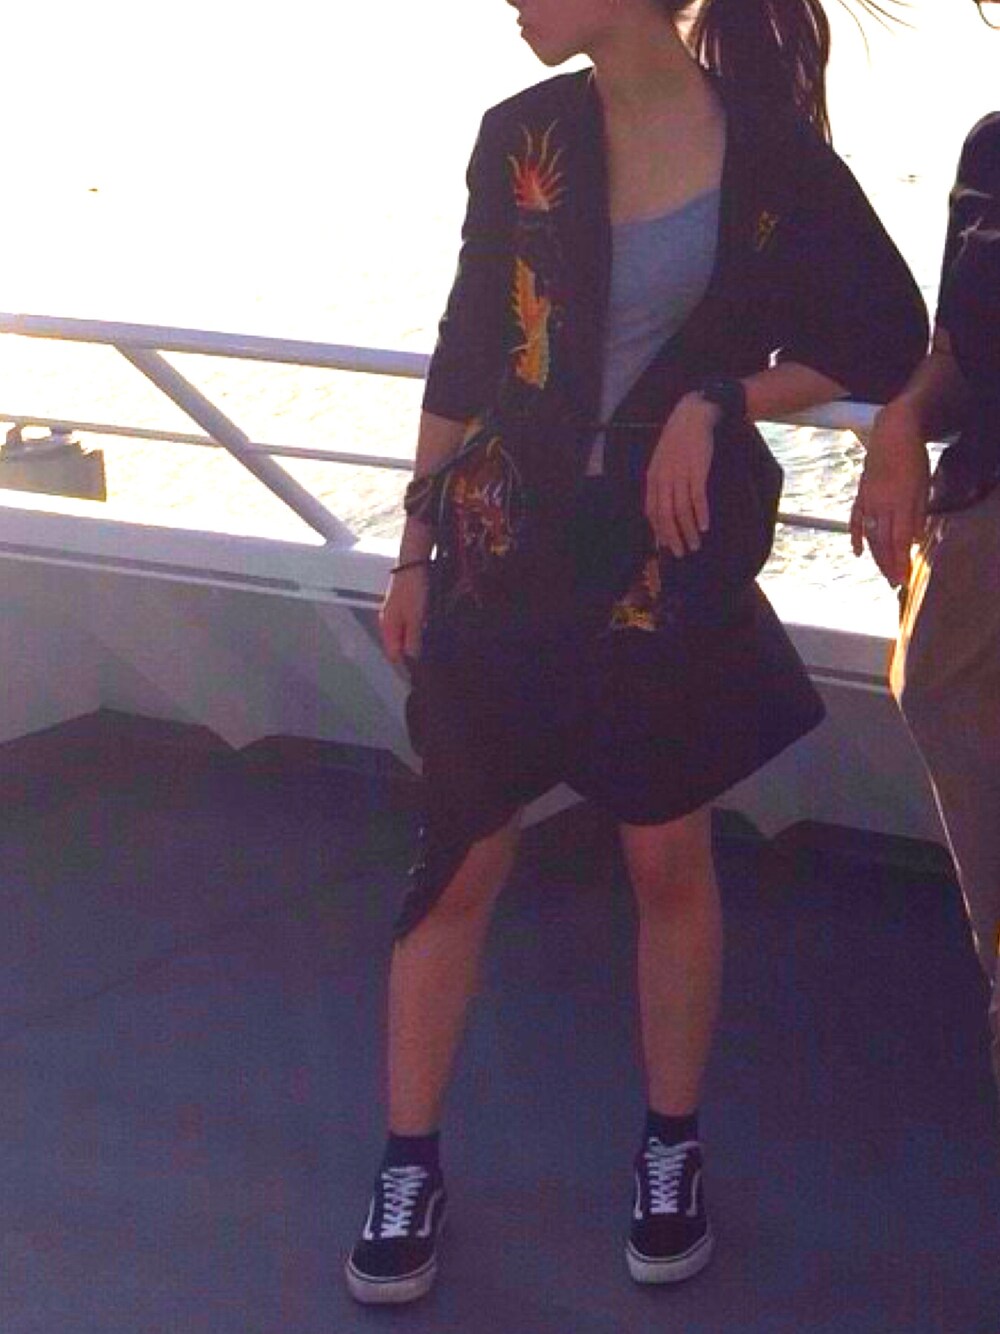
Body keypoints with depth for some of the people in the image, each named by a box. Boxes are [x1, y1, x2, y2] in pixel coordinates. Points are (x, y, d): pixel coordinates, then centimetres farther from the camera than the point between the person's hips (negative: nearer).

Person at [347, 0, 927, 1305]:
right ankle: (411, 1163, 20)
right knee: (459, 860, 6)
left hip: (670, 556, -1)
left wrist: (715, 396, -11)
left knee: (669, 859, 12)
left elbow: (887, 344, 0)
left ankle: (672, 1147, 31)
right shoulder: (524, 135, -2)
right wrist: (417, 543, 6)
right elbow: (468, 352, 4)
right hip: (508, 548, 1)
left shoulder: (774, 154, -8)